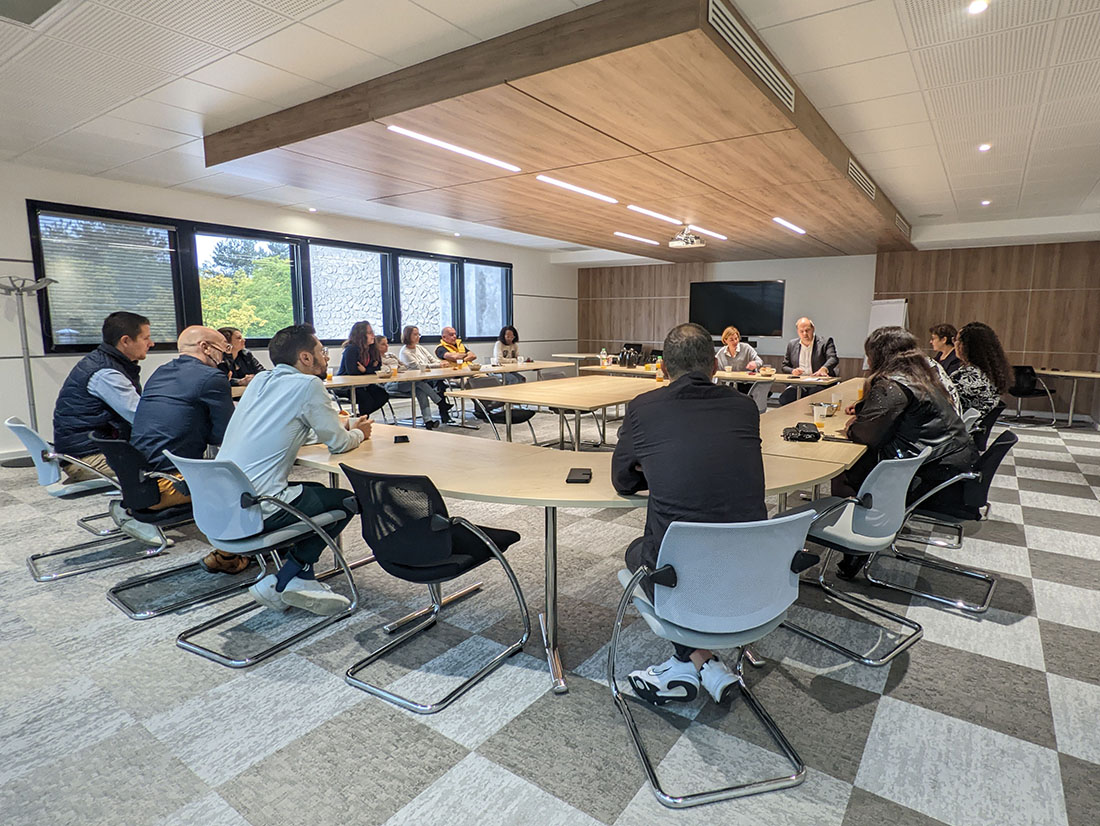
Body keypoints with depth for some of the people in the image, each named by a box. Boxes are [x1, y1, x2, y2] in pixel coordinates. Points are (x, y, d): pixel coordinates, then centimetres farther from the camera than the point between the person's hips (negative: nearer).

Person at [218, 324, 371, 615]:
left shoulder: (260, 380, 13)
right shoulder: (307, 384, -10)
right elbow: (339, 443, -3)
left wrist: (347, 430, 23)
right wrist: (359, 433, 21)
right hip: (255, 510, -8)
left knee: (316, 490, 25)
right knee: (346, 501, 8)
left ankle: (300, 579, 17)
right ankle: (281, 583, 8)